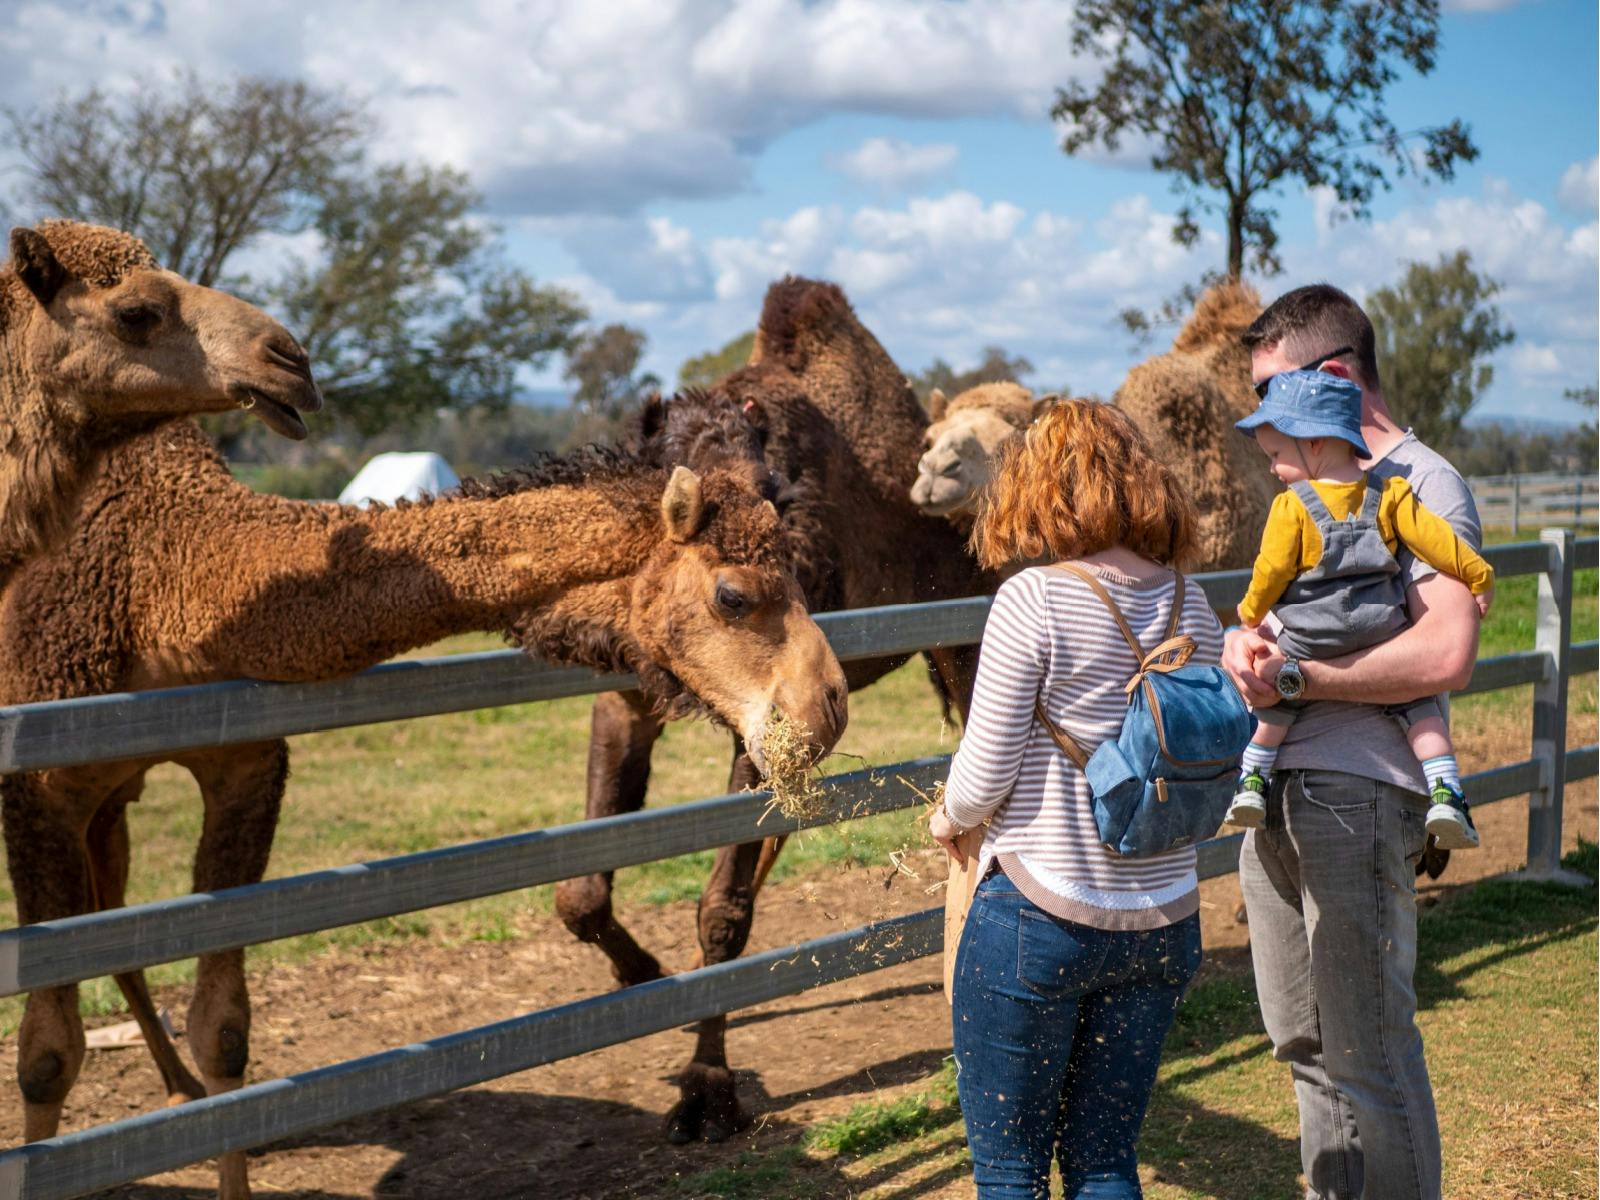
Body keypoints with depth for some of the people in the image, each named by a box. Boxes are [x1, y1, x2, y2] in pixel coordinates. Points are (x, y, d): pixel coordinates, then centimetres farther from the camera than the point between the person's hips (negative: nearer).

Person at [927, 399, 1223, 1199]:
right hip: (1163, 917, 6)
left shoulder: (1033, 600, -14)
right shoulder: (1192, 607, 3)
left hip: (1040, 915, -5)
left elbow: (985, 774, -11)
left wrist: (950, 822, 9)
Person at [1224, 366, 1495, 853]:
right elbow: (1438, 541, 0)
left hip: (1307, 645, -2)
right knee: (1419, 704, 16)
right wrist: (1480, 578, 12)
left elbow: (1271, 570, -4)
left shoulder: (1290, 507, -9)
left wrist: (1251, 610, 14)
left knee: (1274, 701, 20)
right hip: (1383, 642, 2)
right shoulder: (1389, 494, 0)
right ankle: (1444, 793, 3)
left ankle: (1252, 781, 22)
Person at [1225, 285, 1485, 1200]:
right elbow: (1265, 614, 17)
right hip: (1277, 791, 9)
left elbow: (1445, 654, -21)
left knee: (1368, 1053, -4)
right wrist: (1243, 643, -6)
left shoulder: (1423, 486, -8)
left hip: (1358, 794, -8)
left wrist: (1295, 675, -16)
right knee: (1307, 1044, 16)